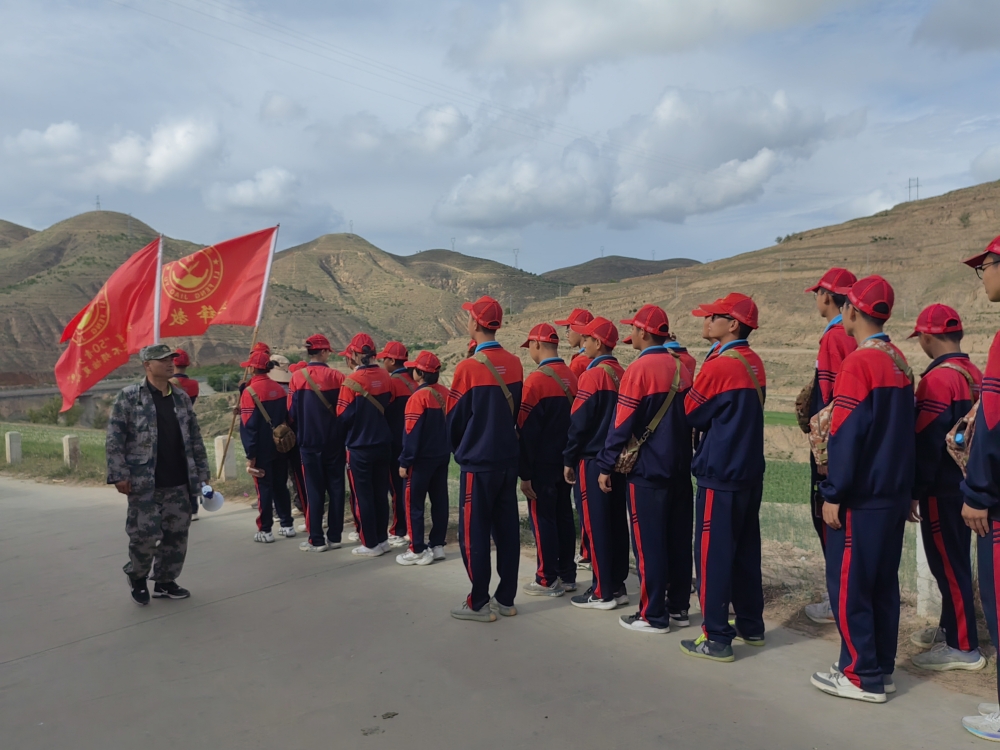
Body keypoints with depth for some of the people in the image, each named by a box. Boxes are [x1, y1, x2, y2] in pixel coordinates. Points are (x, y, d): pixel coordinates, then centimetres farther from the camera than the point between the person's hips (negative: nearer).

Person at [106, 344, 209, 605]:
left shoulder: (181, 397, 10)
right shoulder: (129, 397, -4)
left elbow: (195, 438, 14)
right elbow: (114, 440, -6)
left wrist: (202, 472, 11)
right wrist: (119, 475, -12)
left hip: (179, 483, 5)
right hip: (144, 484, -5)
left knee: (177, 535, 8)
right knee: (144, 535, -2)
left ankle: (165, 582, 26)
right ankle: (137, 577, 26)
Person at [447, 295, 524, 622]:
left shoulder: (468, 368, -16)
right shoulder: (514, 363, 1)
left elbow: (455, 419, -6)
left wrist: (459, 449, 12)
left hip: (478, 463, -6)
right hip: (509, 458, 6)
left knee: (474, 534, 4)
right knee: (507, 529, 12)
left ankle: (478, 604, 12)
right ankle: (506, 599, 22)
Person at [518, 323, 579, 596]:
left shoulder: (536, 379, -17)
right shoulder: (572, 377, 4)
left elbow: (527, 431, -17)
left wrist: (524, 473, -13)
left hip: (542, 465, -7)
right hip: (566, 461, 7)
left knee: (542, 520, 2)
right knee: (564, 517, 14)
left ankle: (548, 581, 9)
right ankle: (567, 576, 22)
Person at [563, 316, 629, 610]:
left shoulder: (592, 375, -14)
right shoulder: (622, 375, 9)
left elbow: (578, 422, -14)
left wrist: (569, 460, -6)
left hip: (592, 460, -8)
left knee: (595, 525, -1)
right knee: (616, 523, 11)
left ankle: (602, 592, 4)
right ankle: (617, 586, 19)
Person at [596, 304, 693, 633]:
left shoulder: (639, 369, -14)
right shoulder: (681, 368, 8)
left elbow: (622, 423, -14)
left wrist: (606, 466, -7)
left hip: (646, 469, -7)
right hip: (680, 467, 7)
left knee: (648, 542, 0)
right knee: (678, 538, 12)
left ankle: (653, 615, 6)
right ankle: (679, 607, 22)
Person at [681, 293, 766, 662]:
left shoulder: (719, 366, -17)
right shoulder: (754, 363, 8)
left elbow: (691, 413, -7)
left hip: (720, 473, -9)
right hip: (749, 470, 9)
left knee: (712, 553, -1)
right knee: (745, 550, 17)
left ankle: (716, 639, 5)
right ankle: (751, 625, 28)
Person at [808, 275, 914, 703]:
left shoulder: (859, 362, -16)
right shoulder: (899, 362, 10)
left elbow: (846, 434, -19)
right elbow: (898, 427, 15)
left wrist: (833, 494, -15)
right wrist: (904, 489, 20)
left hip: (861, 497, -9)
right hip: (894, 493, 9)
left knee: (847, 585, 0)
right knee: (882, 583, 14)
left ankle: (861, 677, 7)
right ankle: (881, 667, 23)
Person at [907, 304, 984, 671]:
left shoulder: (938, 378, -19)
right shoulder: (974, 374, 9)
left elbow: (927, 442, -20)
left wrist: (914, 492, -15)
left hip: (942, 489, -9)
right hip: (964, 485, 9)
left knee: (947, 563, -1)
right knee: (954, 560, 18)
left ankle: (963, 647, 7)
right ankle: (951, 628, 30)